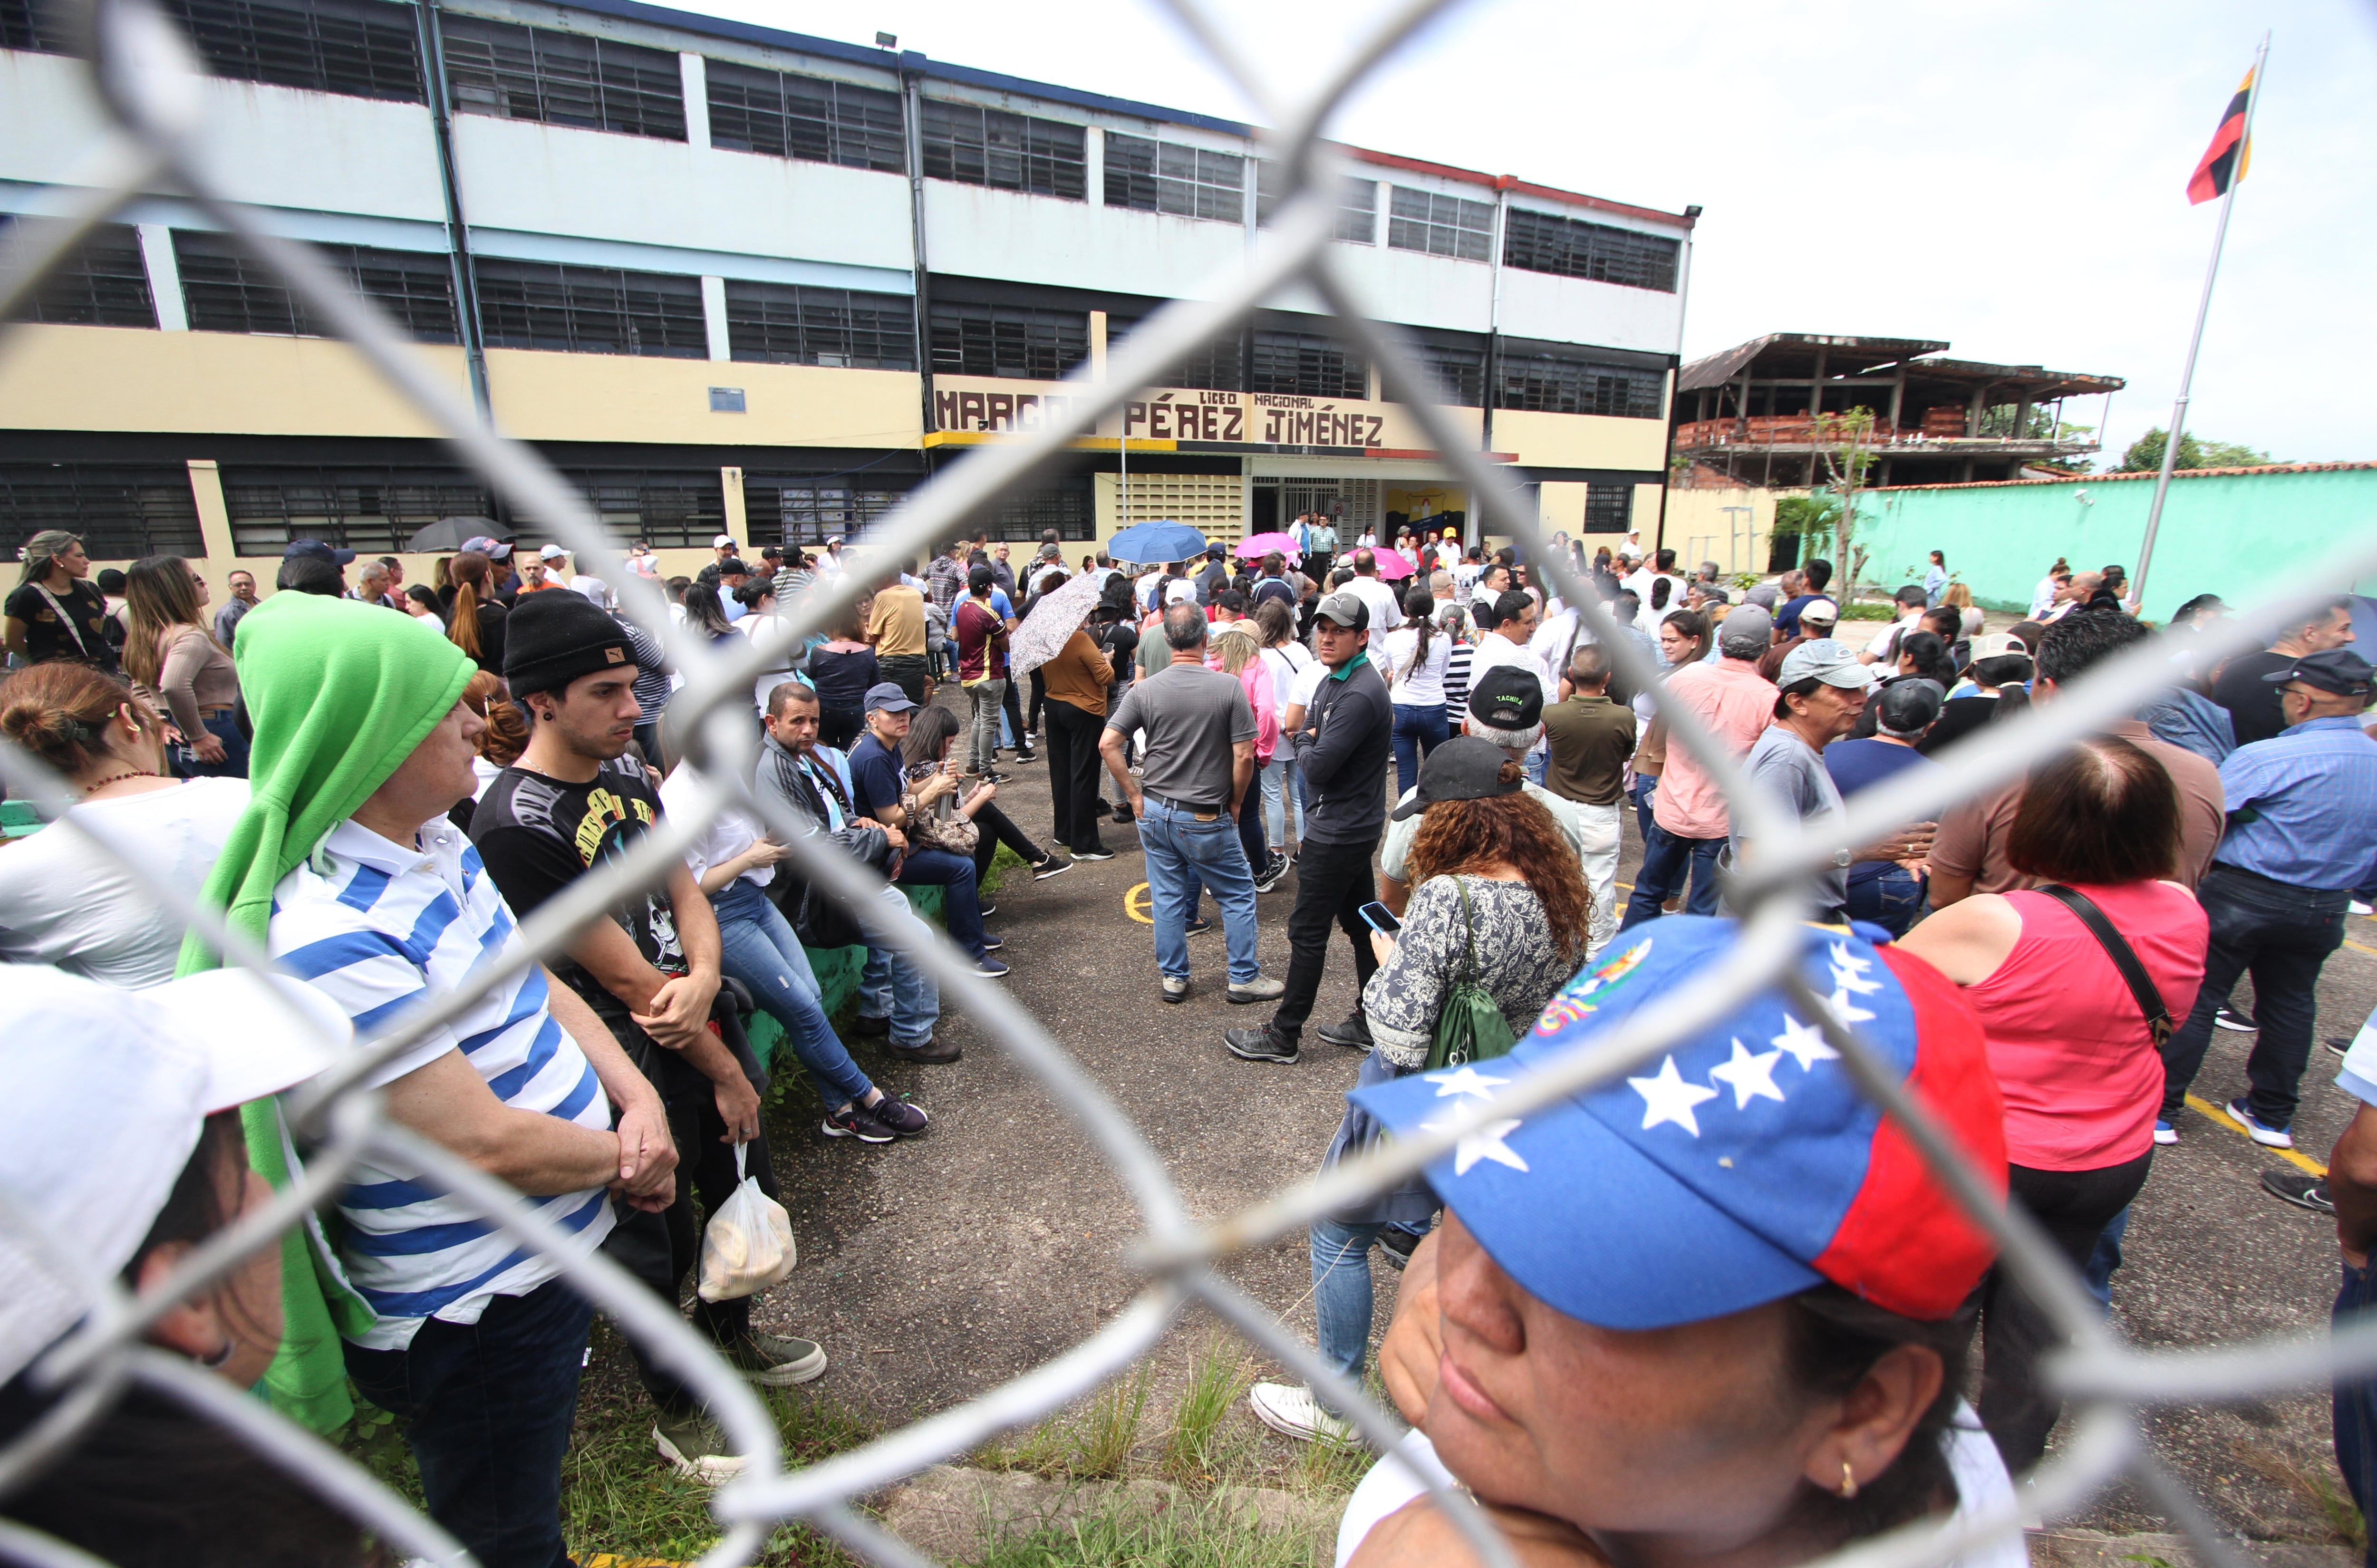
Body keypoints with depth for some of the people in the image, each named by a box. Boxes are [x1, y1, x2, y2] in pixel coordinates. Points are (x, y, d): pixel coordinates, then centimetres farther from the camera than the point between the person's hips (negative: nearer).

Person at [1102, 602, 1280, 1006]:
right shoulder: (1229, 687, -13)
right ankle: (1245, 978, 21)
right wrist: (1235, 804, 1)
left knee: (1167, 897, 15)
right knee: (1238, 895, 14)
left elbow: (1108, 744, -6)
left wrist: (1135, 794, 2)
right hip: (1205, 818, -3)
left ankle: (1173, 977, 26)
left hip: (1154, 811, 4)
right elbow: (1244, 756, -13)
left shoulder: (1145, 689, -5)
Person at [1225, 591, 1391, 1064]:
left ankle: (1283, 1037, 11)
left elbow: (1316, 767, -25)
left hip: (1337, 833, -10)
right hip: (1353, 825, 10)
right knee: (1360, 923, 17)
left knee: (1308, 932, -1)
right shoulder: (1334, 679, 10)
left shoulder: (1359, 695, -23)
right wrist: (1310, 739, -4)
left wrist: (1305, 743, -5)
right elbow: (1301, 731, 17)